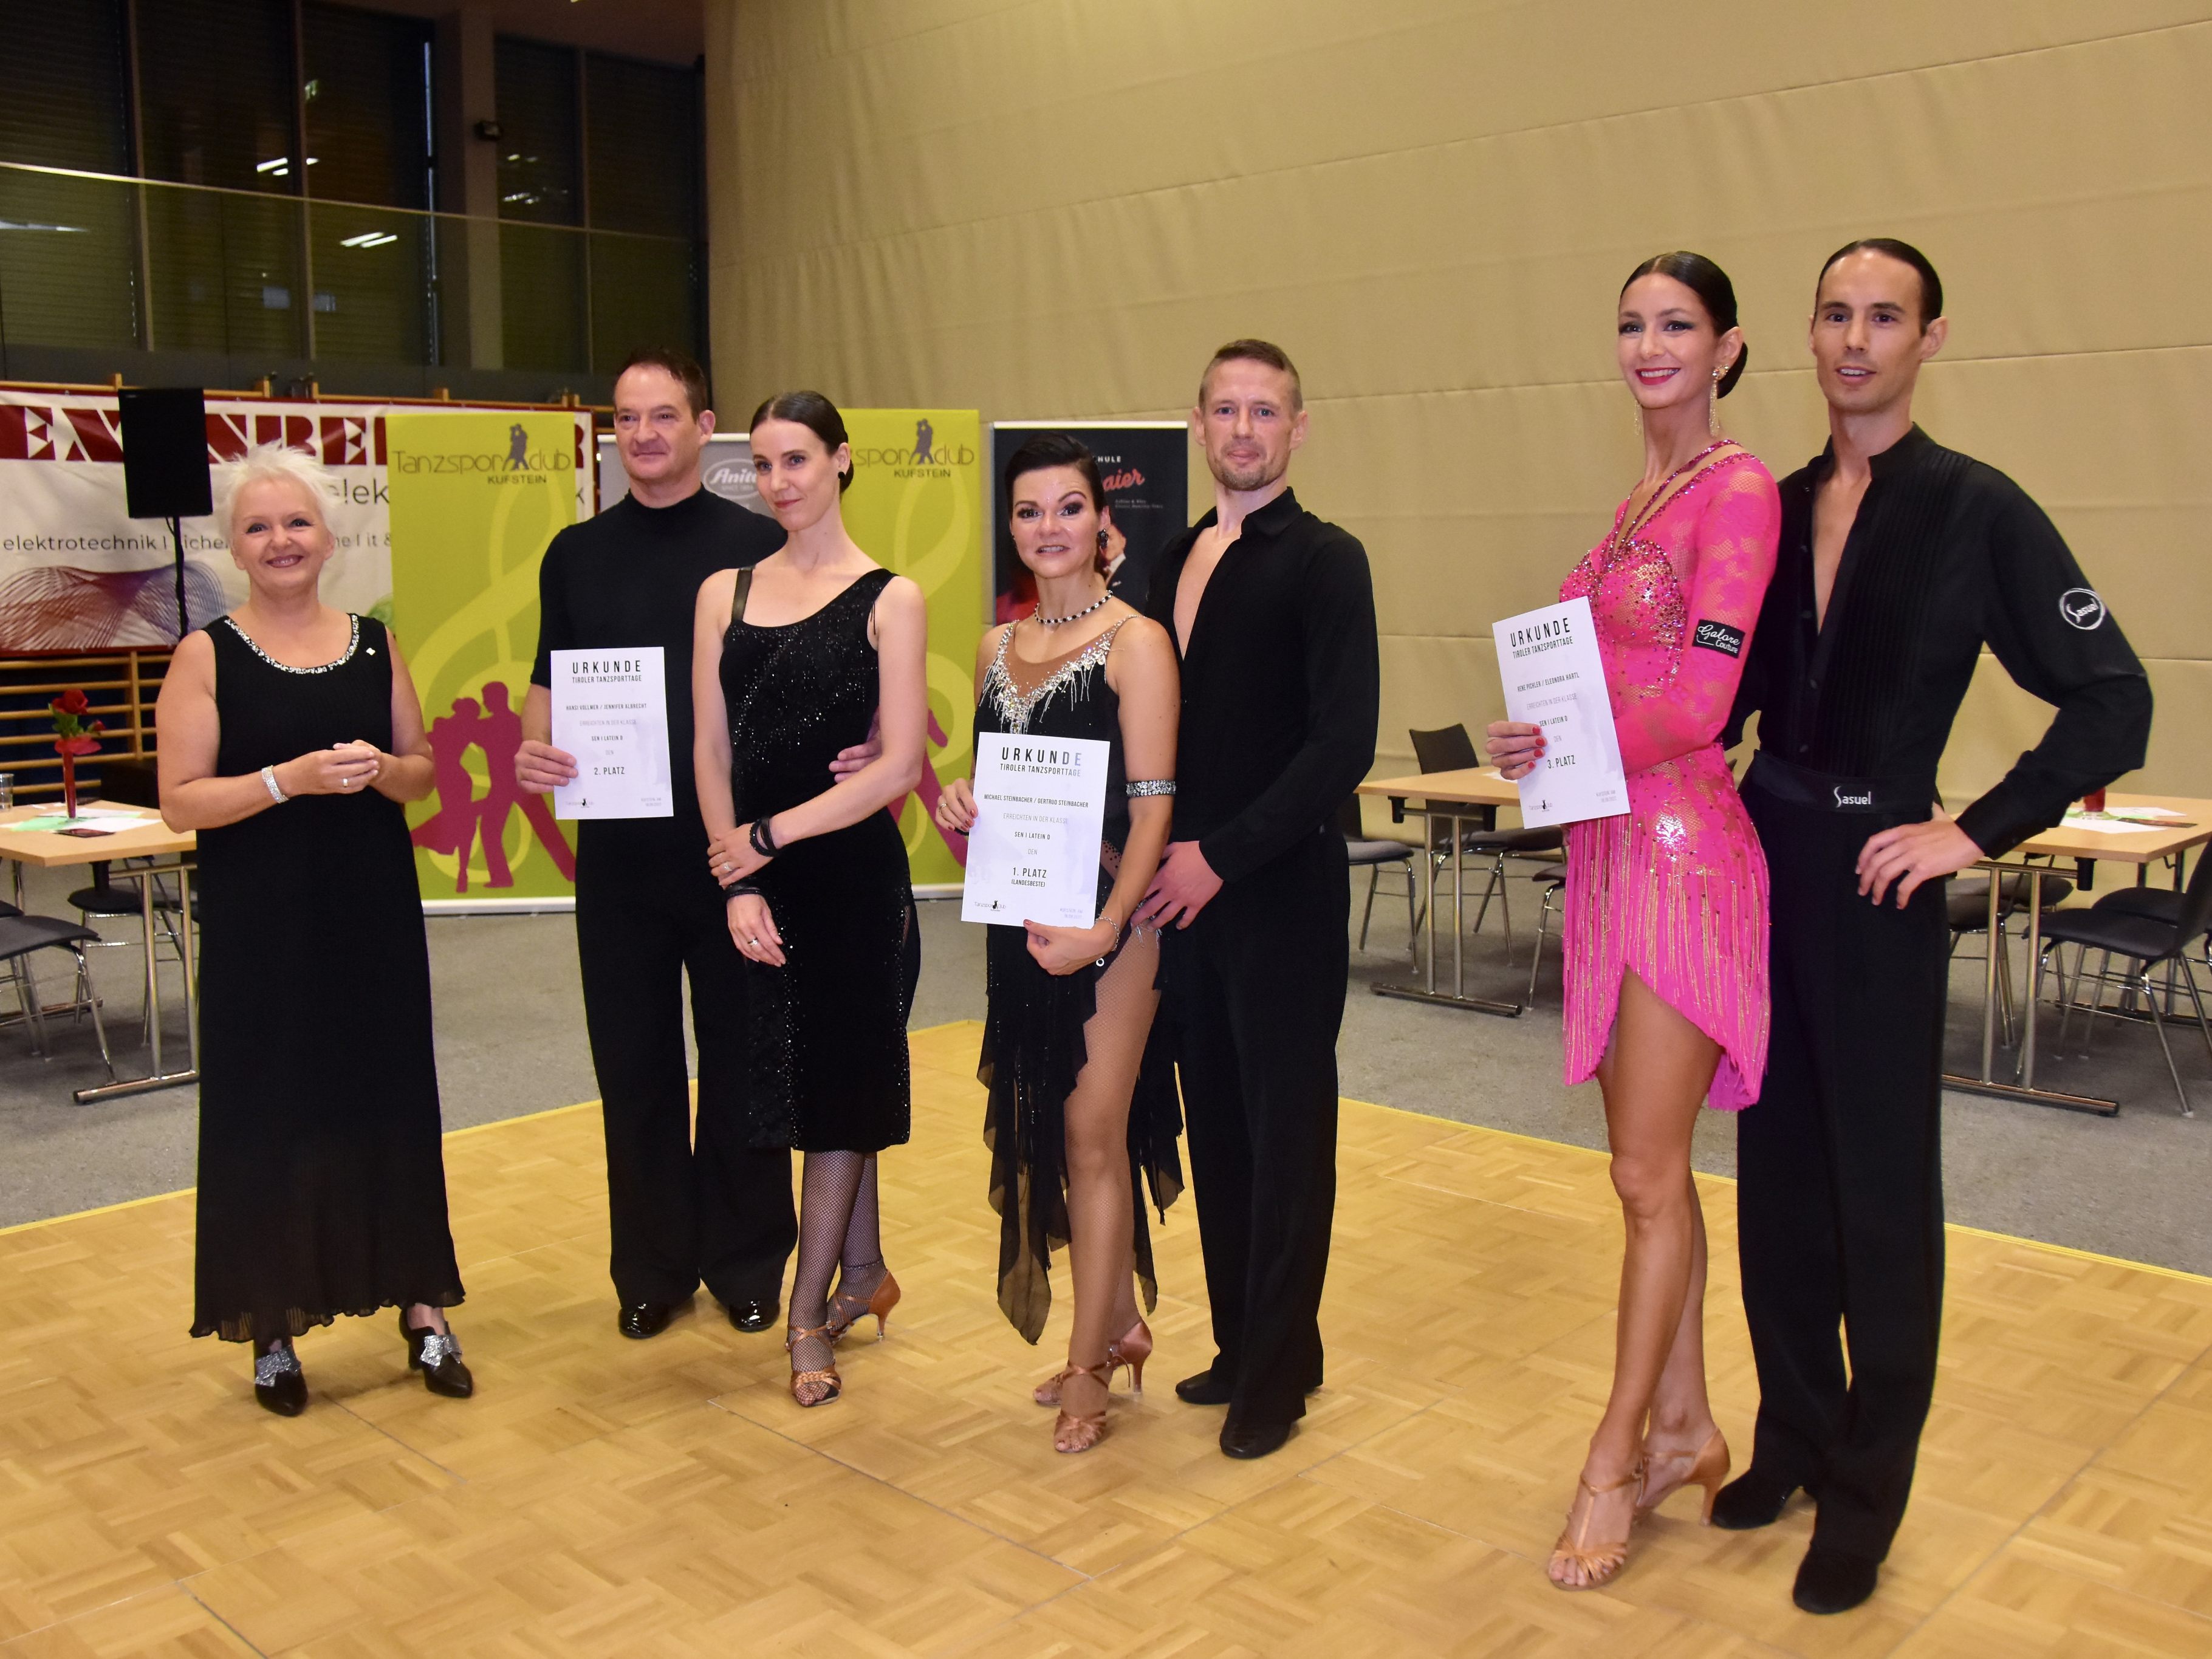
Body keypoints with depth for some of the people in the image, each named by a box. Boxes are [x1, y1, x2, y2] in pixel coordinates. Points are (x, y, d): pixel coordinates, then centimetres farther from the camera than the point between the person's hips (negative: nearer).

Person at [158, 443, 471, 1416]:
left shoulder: (375, 644, 6)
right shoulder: (207, 656, -4)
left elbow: (422, 771, 12)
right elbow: (181, 801, -9)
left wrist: (381, 770, -10)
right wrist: (292, 778, -21)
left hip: (375, 915, 3)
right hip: (260, 929, -3)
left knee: (392, 1104, 8)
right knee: (267, 1117, 3)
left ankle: (422, 1311, 20)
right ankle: (273, 1329, 18)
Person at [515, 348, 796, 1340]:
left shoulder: (760, 546, 0)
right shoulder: (577, 554, 9)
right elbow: (550, 683, 12)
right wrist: (531, 750, -10)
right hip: (618, 845, 2)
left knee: (742, 1057, 7)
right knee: (634, 1064, 8)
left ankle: (746, 1260, 22)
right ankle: (652, 1266, 22)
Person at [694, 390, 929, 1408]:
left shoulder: (890, 600, -4)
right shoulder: (724, 594, 8)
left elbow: (900, 766, -11)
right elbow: (711, 752, 3)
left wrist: (770, 836, -13)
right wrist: (738, 887, -7)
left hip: (852, 867, -4)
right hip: (756, 875, 4)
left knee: (837, 1077, 3)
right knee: (808, 1074, 13)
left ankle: (808, 1316, 14)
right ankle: (863, 1272, 30)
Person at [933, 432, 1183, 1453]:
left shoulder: (1135, 643, -8)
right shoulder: (997, 649, 12)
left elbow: (1153, 803, -12)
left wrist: (1105, 928, -20)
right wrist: (959, 806, -2)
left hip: (1108, 918, -6)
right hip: (1021, 918, 6)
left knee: (1092, 1131, -2)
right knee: (1044, 1128, 12)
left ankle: (1087, 1367, 10)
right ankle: (1118, 1320, 30)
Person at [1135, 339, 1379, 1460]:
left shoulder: (1324, 560, -7)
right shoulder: (1176, 558, 12)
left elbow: (1344, 742, -15)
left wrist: (1222, 856, -16)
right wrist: (1163, 854, 2)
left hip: (1282, 894, -6)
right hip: (1186, 891, 6)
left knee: (1286, 1130, 5)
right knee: (1217, 1125, 13)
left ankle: (1279, 1371, 18)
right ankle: (1240, 1343, 28)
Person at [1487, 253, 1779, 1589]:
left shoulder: (1739, 490, -10)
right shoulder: (1641, 495, 16)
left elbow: (1699, 697, -16)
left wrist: (1557, 741, -9)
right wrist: (1544, 741, -2)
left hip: (1686, 845, -8)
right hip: (1613, 841, 9)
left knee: (1649, 1175, -1)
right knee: (1653, 1164, 14)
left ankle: (1616, 1462, 12)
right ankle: (1685, 1429, 27)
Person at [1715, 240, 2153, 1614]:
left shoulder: (1976, 509, -6)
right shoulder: (1778, 507, 8)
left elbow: (2113, 699, -6)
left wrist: (1977, 832, -11)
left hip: (1877, 883, -5)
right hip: (1761, 866, 5)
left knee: (1881, 1191, 5)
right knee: (1778, 1169, 13)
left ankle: (1865, 1499, 19)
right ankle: (1794, 1437, 31)